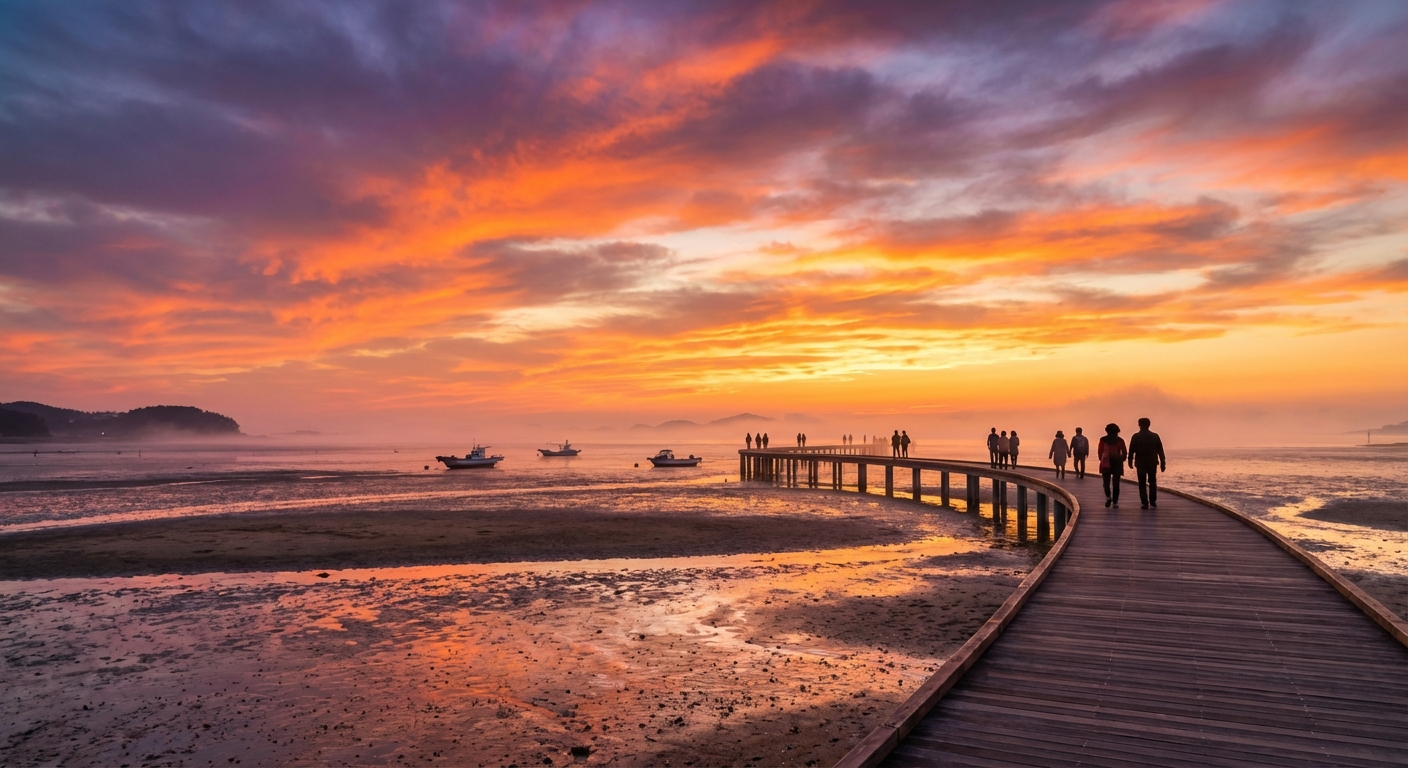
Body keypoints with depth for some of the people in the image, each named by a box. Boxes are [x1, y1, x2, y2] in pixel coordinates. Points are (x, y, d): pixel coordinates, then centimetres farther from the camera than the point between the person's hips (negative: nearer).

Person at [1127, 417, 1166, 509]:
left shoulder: (1135, 437, -6)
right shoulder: (1155, 436, -1)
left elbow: (1131, 451, -4)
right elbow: (1160, 451, -1)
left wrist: (1130, 461, 11)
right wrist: (1163, 463, 5)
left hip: (1140, 463, -1)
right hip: (1152, 463, 2)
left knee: (1142, 484, 5)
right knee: (1152, 482, 19)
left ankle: (1145, 503, 0)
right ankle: (1153, 501, 10)